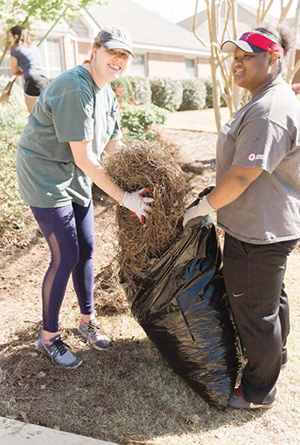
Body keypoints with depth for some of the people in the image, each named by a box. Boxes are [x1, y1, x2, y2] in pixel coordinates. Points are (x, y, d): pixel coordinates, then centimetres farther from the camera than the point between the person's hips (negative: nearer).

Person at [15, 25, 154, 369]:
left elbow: (115, 150, 10)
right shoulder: (75, 89, -23)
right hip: (44, 176, -9)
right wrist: (124, 198, -20)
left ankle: (87, 321, 30)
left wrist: (137, 192, 2)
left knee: (86, 250, 10)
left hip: (76, 177, 9)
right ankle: (48, 337, 14)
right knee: (65, 256, -7)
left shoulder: (108, 96, 7)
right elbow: (84, 158, -25)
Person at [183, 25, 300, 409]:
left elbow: (242, 177, -28)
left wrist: (203, 208, -14)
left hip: (258, 232, -11)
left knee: (254, 309, 5)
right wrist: (215, 194, 18)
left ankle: (258, 392, 27)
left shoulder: (268, 113, -25)